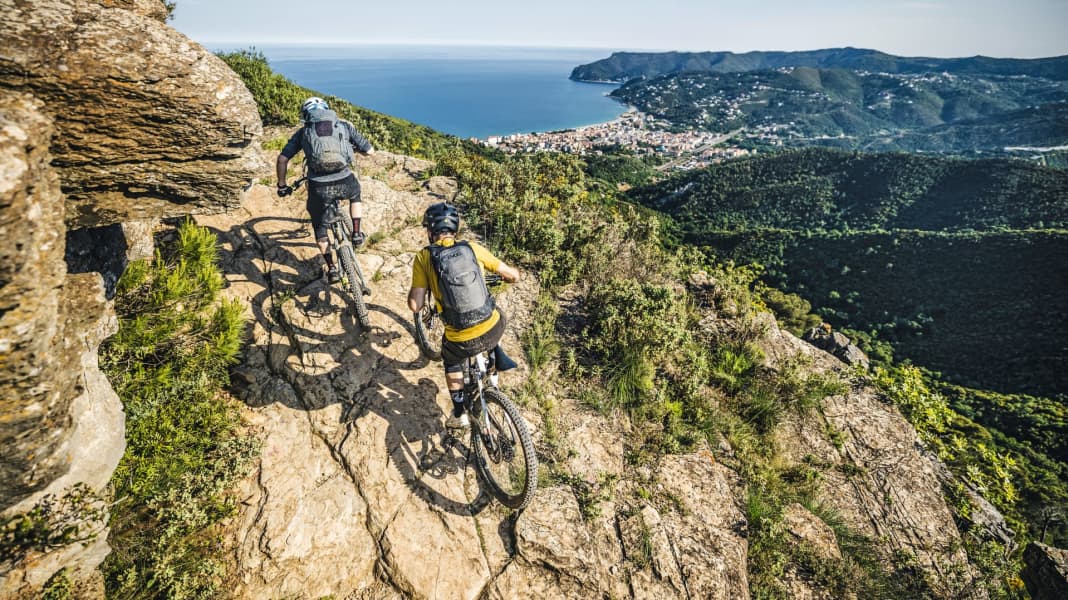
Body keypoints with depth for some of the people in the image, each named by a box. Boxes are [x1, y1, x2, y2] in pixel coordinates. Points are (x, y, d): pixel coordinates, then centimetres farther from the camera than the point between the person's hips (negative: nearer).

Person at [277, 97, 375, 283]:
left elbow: (282, 159, 9)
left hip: (319, 188, 0)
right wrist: (353, 147, 39)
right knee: (355, 194, 38)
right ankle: (356, 234, 29)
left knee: (319, 227, 24)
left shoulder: (303, 131, 17)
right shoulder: (344, 125, 16)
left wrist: (281, 185, 23)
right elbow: (370, 150, 17)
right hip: (344, 183, 0)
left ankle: (331, 268, 22)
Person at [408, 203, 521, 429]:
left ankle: (459, 414, 38)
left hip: (462, 342, -1)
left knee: (452, 362, 35)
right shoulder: (473, 248, 3)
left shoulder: (424, 257, -3)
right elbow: (513, 275, 8)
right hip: (494, 330, 2)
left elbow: (416, 305, -6)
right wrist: (508, 276, 32)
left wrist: (413, 289, 17)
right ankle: (499, 358, 32)